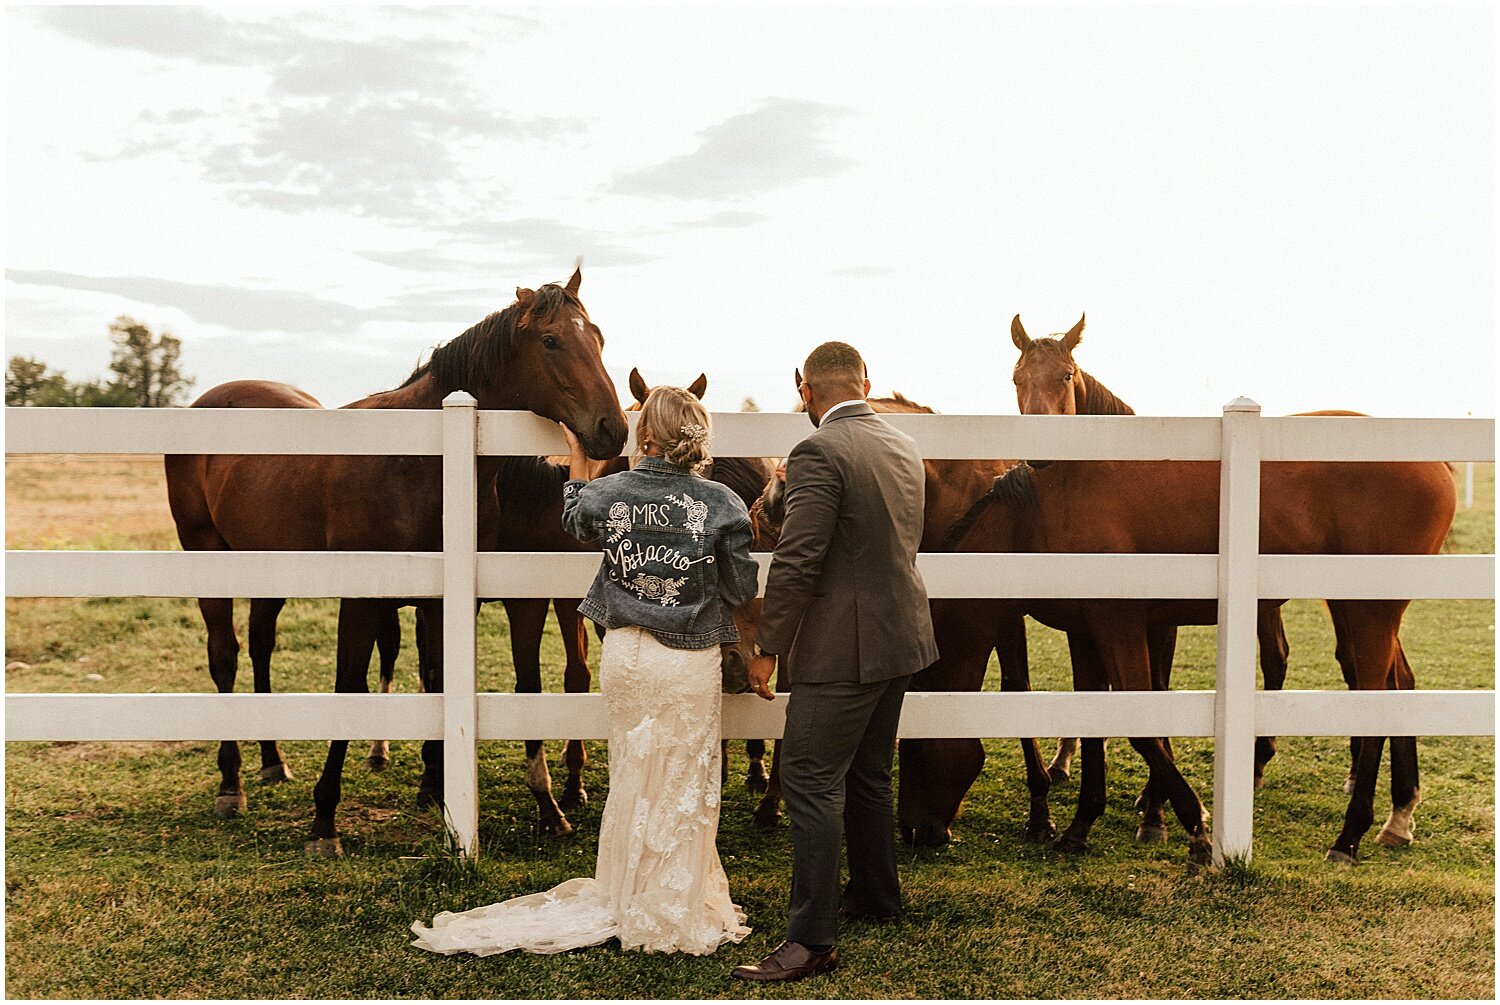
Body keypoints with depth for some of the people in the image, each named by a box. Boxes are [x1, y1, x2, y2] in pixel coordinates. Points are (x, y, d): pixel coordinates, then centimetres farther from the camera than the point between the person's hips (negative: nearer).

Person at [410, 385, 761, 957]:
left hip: (624, 655, 3)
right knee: (685, 788, 9)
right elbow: (741, 591, -6)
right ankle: (678, 917, 19)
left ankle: (623, 898, 30)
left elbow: (575, 521, 17)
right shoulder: (722, 504, -13)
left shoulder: (610, 493, -7)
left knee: (630, 782, 18)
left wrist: (577, 456, 29)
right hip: (692, 662, -2)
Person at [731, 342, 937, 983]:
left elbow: (795, 563, -21)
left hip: (842, 647, -9)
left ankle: (812, 939, -5)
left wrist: (766, 648, -12)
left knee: (811, 781, -5)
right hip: (900, 637, 9)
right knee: (867, 777, 21)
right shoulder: (905, 448, 10)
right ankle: (875, 897, 35)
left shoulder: (819, 453, -17)